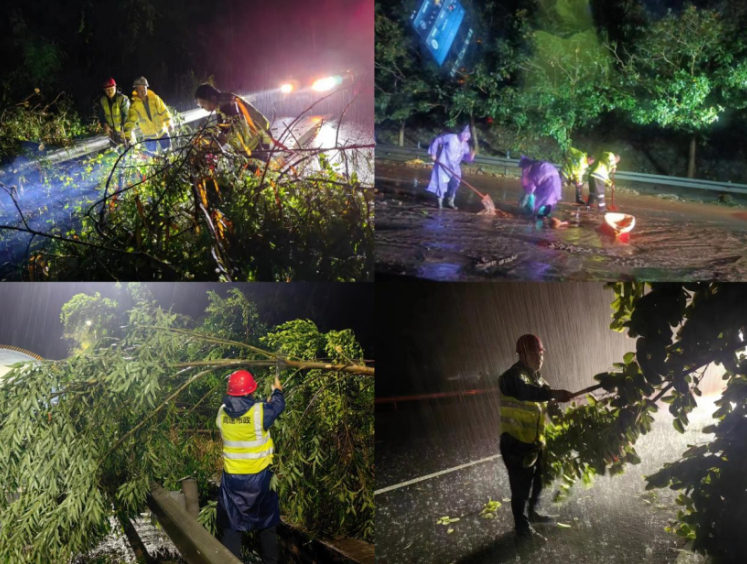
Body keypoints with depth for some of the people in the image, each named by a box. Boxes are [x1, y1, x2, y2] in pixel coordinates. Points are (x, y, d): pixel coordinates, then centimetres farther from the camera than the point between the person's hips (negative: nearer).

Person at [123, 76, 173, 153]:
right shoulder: (134, 106, -16)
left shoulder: (154, 98, -11)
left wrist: (169, 124, -6)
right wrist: (128, 137, -33)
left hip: (162, 132, 1)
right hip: (149, 137, -1)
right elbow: (130, 122, -22)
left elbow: (163, 111, -3)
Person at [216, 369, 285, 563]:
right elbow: (278, 405, 1)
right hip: (258, 476, -2)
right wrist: (277, 390, 23)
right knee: (266, 523, 17)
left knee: (231, 524, 11)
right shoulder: (260, 411, -18)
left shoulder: (222, 412, -6)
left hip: (232, 476, 2)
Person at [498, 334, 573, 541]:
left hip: (535, 441, 9)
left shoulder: (536, 378, 10)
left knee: (539, 479, 24)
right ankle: (522, 527, 18)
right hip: (516, 443, -9)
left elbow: (544, 404, 9)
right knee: (521, 486, 2)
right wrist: (553, 393, -49)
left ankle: (533, 513, 46)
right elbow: (525, 392, -41)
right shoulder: (512, 377, -20)